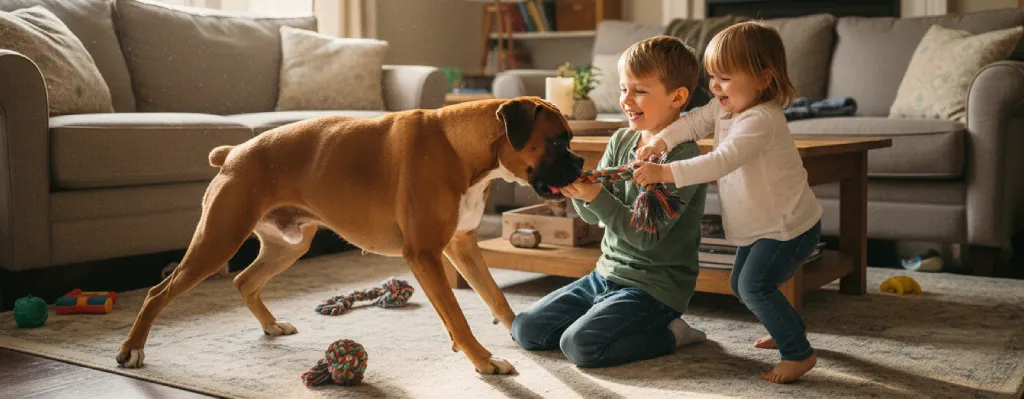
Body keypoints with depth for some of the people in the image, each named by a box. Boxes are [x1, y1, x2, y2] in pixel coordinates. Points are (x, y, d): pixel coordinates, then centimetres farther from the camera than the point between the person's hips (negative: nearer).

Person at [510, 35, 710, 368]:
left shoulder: (683, 156, -18)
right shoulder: (621, 141, 5)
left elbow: (648, 236, -22)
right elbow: (593, 216, 6)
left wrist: (596, 196, -30)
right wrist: (577, 190, -15)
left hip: (655, 286, -8)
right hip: (607, 274, 8)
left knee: (579, 345, -26)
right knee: (525, 329, 6)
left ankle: (669, 334, -3)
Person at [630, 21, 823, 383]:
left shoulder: (762, 121, -31)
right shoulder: (724, 107, -1)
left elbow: (720, 162, -39)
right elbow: (693, 123, -1)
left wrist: (663, 173, -44)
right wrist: (659, 141, -21)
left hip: (789, 225, -10)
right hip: (760, 225, 10)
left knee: (754, 285, -19)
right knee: (741, 284, 19)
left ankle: (799, 353, -5)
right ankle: (791, 328, 41)